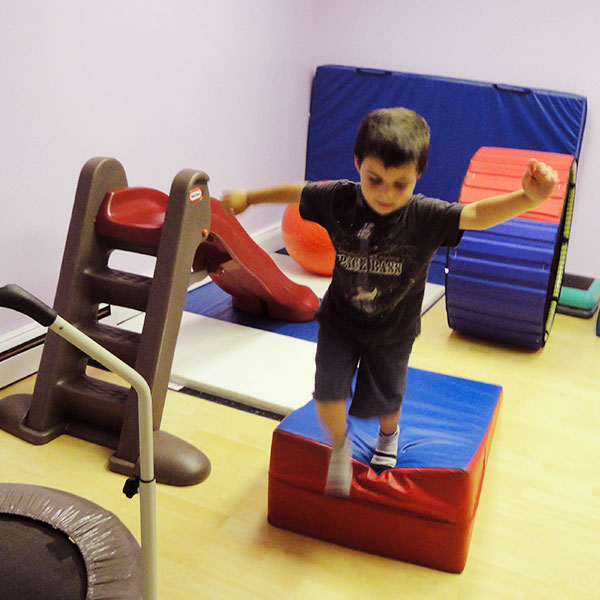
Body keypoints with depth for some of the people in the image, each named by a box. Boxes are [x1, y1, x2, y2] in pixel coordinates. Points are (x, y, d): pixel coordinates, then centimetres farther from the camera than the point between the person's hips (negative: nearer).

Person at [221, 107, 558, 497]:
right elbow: (296, 192, -1)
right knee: (329, 393, -11)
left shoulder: (426, 216, -26)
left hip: (392, 331, 0)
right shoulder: (339, 200, -19)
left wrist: (528, 198, -58)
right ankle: (340, 444, 25)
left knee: (384, 400, 17)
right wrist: (248, 197, 9)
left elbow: (476, 214, -40)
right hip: (340, 319, 1)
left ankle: (389, 434, 57)